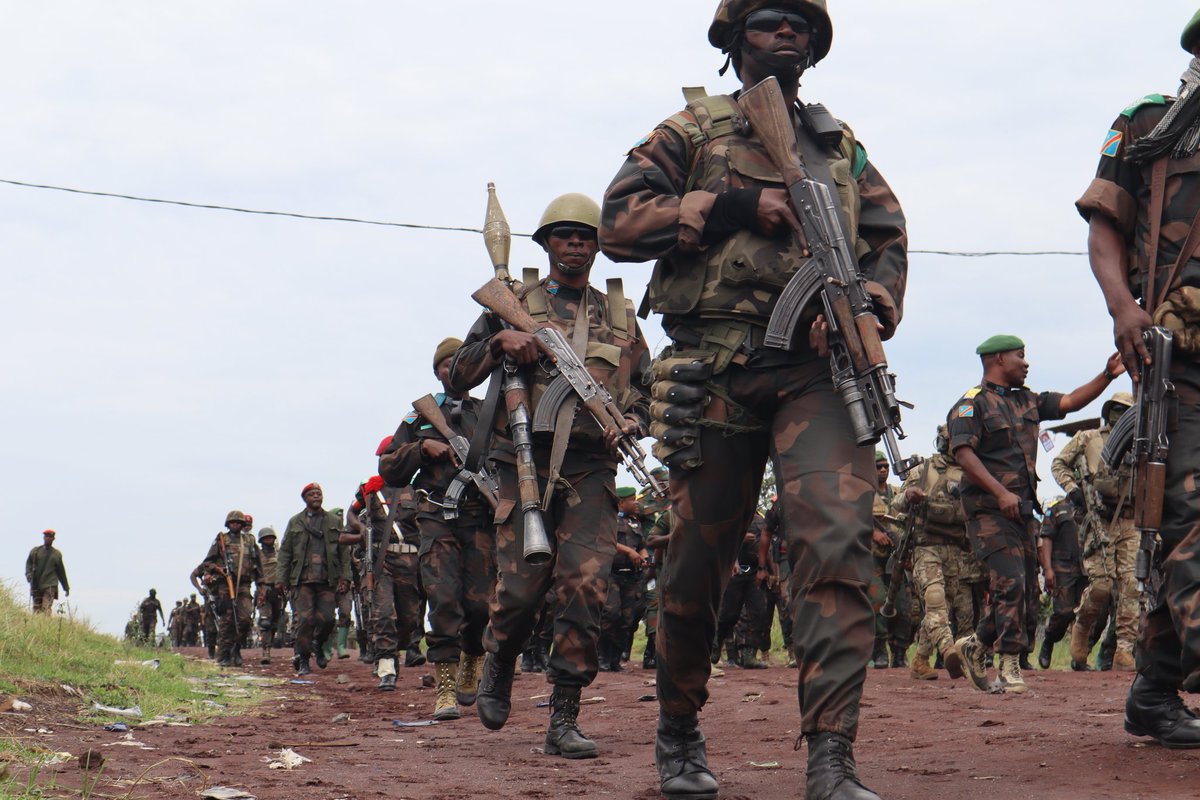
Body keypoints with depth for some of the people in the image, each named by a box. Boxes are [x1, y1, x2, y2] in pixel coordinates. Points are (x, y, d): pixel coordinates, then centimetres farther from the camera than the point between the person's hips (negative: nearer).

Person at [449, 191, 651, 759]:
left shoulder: (620, 315, 17)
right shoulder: (513, 303, 10)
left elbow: (644, 389, 23)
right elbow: (457, 378, 9)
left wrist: (633, 422, 2)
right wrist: (498, 342, -8)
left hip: (591, 468, 2)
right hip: (526, 462, -1)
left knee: (586, 586, -11)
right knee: (520, 587, -6)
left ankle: (564, 718, -4)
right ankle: (498, 667, 27)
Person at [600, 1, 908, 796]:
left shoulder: (840, 144, 22)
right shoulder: (694, 129, 12)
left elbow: (889, 243, 17)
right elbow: (619, 222, 1)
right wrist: (733, 207, -8)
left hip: (817, 366, 1)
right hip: (717, 369, -1)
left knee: (839, 537, -19)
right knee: (698, 558, 5)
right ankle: (679, 732, 28)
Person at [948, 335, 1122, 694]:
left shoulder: (1027, 401, 19)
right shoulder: (971, 404, -5)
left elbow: (1071, 402, 16)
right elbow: (963, 453, -16)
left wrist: (1108, 374, 2)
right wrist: (1000, 493, -25)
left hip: (1023, 510, 8)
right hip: (989, 511, -8)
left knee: (1028, 589, 7)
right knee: (1010, 582, -17)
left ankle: (977, 644, 22)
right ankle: (1010, 665, -14)